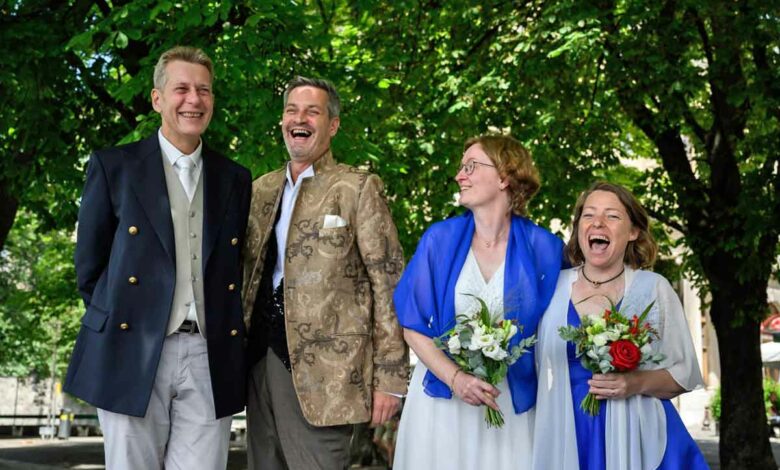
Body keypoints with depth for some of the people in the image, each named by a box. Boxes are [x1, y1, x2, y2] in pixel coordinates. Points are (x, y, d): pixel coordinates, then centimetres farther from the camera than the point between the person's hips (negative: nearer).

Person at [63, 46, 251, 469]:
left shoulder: (236, 180, 13)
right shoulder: (113, 166, 4)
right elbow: (89, 264, 6)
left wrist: (228, 330, 8)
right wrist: (114, 324, 4)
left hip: (209, 357, 2)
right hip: (134, 353, -2)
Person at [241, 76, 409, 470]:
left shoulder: (358, 189, -3)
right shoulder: (261, 189, 14)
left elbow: (389, 284, -7)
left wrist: (390, 378, -11)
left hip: (322, 369, -5)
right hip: (260, 360, 6)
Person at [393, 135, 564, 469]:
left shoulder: (544, 248, -5)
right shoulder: (439, 239, -3)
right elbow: (413, 326, -3)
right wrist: (455, 378, -15)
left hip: (513, 401, 0)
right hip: (441, 395, 1)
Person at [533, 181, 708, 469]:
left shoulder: (654, 288, -1)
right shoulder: (554, 288, 4)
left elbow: (685, 373, 0)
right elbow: (538, 366, 12)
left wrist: (638, 383, -16)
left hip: (635, 440, -1)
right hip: (566, 441, 2)